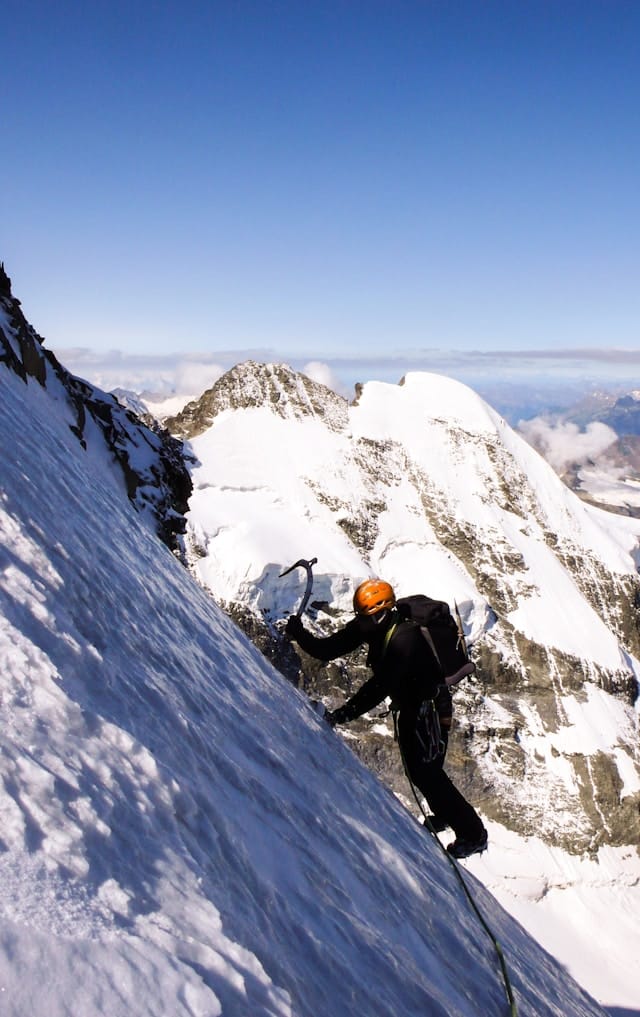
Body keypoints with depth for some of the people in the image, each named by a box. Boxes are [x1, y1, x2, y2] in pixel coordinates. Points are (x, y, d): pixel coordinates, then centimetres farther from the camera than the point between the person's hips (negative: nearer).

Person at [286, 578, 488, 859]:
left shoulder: (404, 638, -33)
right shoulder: (369, 625, -8)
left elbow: (380, 686, -40)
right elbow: (330, 648, -12)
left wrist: (345, 713, -44)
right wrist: (300, 635, -28)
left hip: (431, 707, -9)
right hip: (409, 706, 9)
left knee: (428, 772, -6)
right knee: (415, 769, 20)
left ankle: (473, 833, 10)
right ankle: (443, 815, 44)